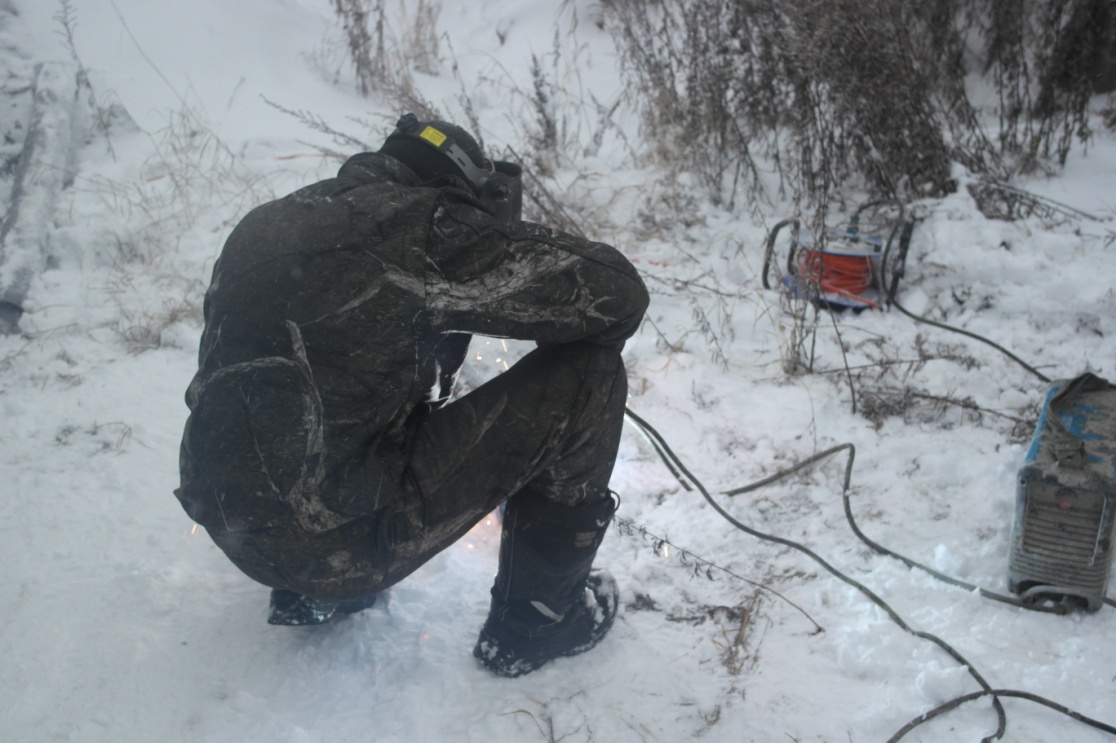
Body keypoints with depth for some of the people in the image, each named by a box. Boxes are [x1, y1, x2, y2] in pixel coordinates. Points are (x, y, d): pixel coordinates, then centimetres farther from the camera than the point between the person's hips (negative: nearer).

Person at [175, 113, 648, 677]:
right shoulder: (422, 225, -13)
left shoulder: (270, 222, 10)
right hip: (339, 545, -8)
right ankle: (537, 618, 11)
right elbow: (617, 293, -10)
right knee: (586, 374, -6)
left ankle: (311, 593, 30)